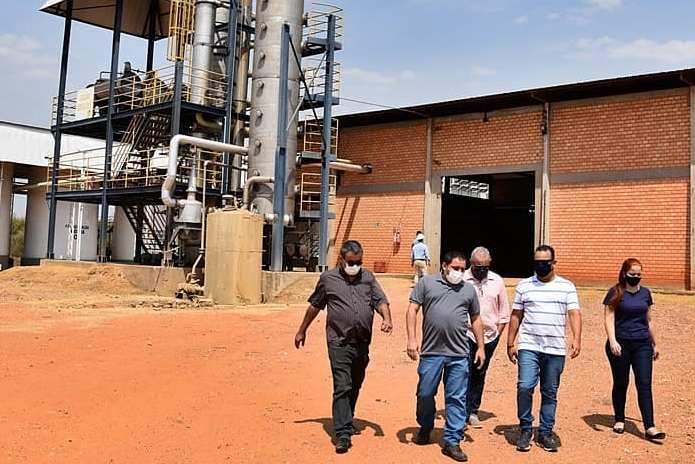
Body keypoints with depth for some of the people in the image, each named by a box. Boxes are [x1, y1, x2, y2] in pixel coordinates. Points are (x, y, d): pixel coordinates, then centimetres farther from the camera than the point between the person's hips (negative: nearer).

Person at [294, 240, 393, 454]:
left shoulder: (368, 278, 9)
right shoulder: (328, 278, 2)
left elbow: (380, 301, 2)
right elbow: (314, 306, 12)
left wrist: (387, 318, -19)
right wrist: (302, 330, 17)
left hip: (362, 343, 4)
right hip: (339, 342, -4)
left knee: (354, 387, 17)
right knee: (342, 387, -10)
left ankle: (347, 422, 36)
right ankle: (343, 434, -7)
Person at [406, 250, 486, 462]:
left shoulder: (469, 289, 13)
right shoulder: (426, 283, 4)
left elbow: (476, 320, 19)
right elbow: (412, 310, 0)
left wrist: (480, 347, 14)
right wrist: (412, 338, -8)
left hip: (459, 355, 2)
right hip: (431, 352, -1)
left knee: (456, 399, 3)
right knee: (425, 394, 9)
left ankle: (452, 441, 12)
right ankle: (425, 428, 34)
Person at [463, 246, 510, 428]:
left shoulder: (497, 281, 6)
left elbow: (504, 311, 12)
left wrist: (498, 332, 6)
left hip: (489, 336, 3)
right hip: (466, 335, -3)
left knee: (479, 376, 11)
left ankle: (473, 411, 20)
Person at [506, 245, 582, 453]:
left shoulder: (567, 286, 5)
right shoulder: (524, 286, 7)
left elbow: (574, 314, -2)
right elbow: (516, 316, 9)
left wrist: (576, 339, -17)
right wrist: (510, 343, 6)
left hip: (555, 350, 1)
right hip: (529, 347, 0)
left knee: (550, 393, 8)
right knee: (524, 387, -13)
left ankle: (545, 433, 21)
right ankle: (525, 429, 4)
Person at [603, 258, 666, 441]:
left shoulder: (645, 293, 10)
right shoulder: (615, 293, -4)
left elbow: (649, 321, 18)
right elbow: (609, 318, -9)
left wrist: (654, 344, 21)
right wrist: (612, 341, -22)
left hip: (642, 345, 3)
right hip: (620, 344, -3)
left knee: (644, 385, -4)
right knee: (621, 384, 9)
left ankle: (649, 427, -5)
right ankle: (619, 420, 25)